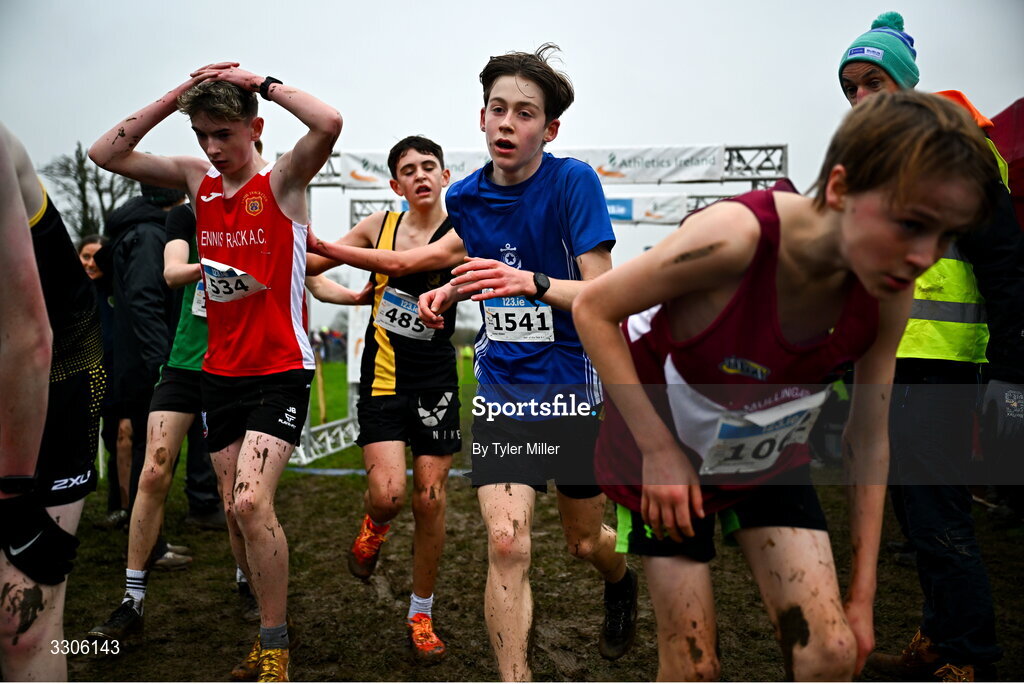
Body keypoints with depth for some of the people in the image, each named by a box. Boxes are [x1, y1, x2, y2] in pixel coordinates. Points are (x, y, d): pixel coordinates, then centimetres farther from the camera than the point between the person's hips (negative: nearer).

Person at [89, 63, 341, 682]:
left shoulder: (282, 179, -7)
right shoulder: (197, 180, 9)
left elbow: (329, 124, -26)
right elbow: (105, 153, 7)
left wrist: (263, 83, -13)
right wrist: (176, 96, 0)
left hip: (281, 370, -6)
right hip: (222, 371, 6)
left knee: (251, 502, -19)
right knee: (236, 512, 10)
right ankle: (272, 630, 28)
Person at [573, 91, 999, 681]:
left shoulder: (891, 294, -18)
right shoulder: (736, 235, -36)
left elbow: (869, 441, -6)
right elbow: (594, 309, -23)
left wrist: (862, 593, -2)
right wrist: (659, 449, -23)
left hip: (772, 461, 4)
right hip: (669, 458, -4)